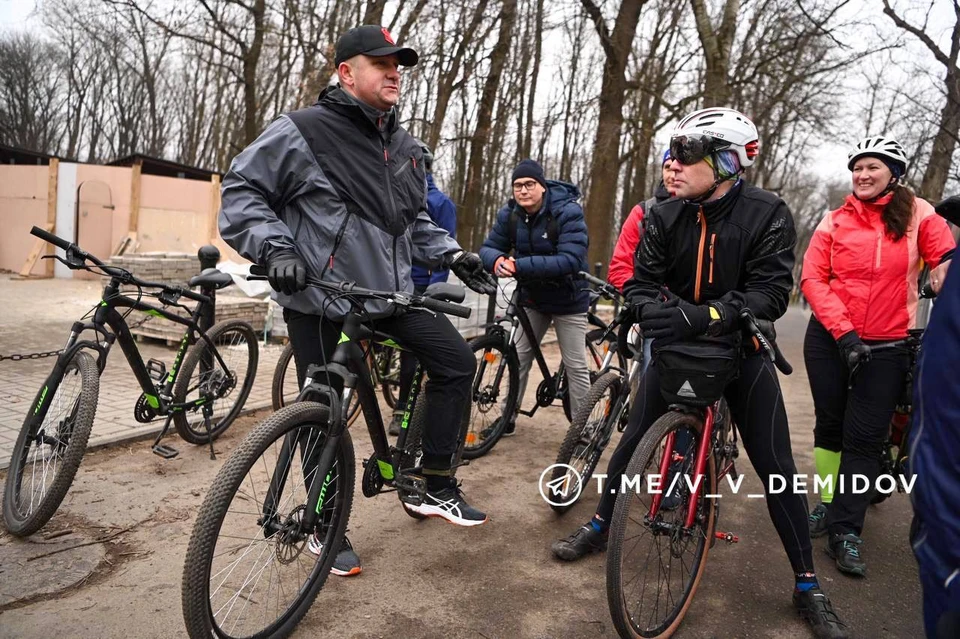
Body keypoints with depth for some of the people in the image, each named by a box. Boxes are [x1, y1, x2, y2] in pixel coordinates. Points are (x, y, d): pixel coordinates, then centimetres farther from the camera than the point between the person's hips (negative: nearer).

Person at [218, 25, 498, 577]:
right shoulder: (301, 132, -10)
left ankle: (438, 487, 16)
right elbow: (242, 193, -8)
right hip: (321, 299, -6)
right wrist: (275, 247, -23)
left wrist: (452, 254, 9)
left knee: (457, 360, 2)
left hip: (391, 293, 7)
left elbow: (416, 220, 22)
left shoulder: (404, 147, 13)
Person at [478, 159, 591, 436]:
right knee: (518, 358, 7)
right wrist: (497, 260, -33)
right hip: (531, 297, 4)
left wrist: (519, 265, -39)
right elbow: (489, 247, -7)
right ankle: (508, 418, 20)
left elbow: (571, 260, -32)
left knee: (576, 367, 0)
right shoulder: (510, 214, -7)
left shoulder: (568, 212, -23)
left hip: (568, 299, -4)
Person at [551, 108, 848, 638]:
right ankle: (598, 528, 25)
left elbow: (770, 293, -23)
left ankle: (808, 588, 14)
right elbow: (642, 281, -10)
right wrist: (654, 309, -34)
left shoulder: (767, 214, -16)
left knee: (776, 467, -2)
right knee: (634, 440, 3)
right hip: (677, 346, 2)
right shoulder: (664, 217, -9)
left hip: (741, 350, -2)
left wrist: (702, 316, -38)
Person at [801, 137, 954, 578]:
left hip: (887, 345, -1)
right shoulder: (835, 221, 1)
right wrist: (843, 331, -16)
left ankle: (845, 532, 5)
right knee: (829, 425, 11)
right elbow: (812, 279, -7)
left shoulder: (917, 214, -1)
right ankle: (827, 505, 27)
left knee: (864, 437, -2)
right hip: (829, 338, 1)